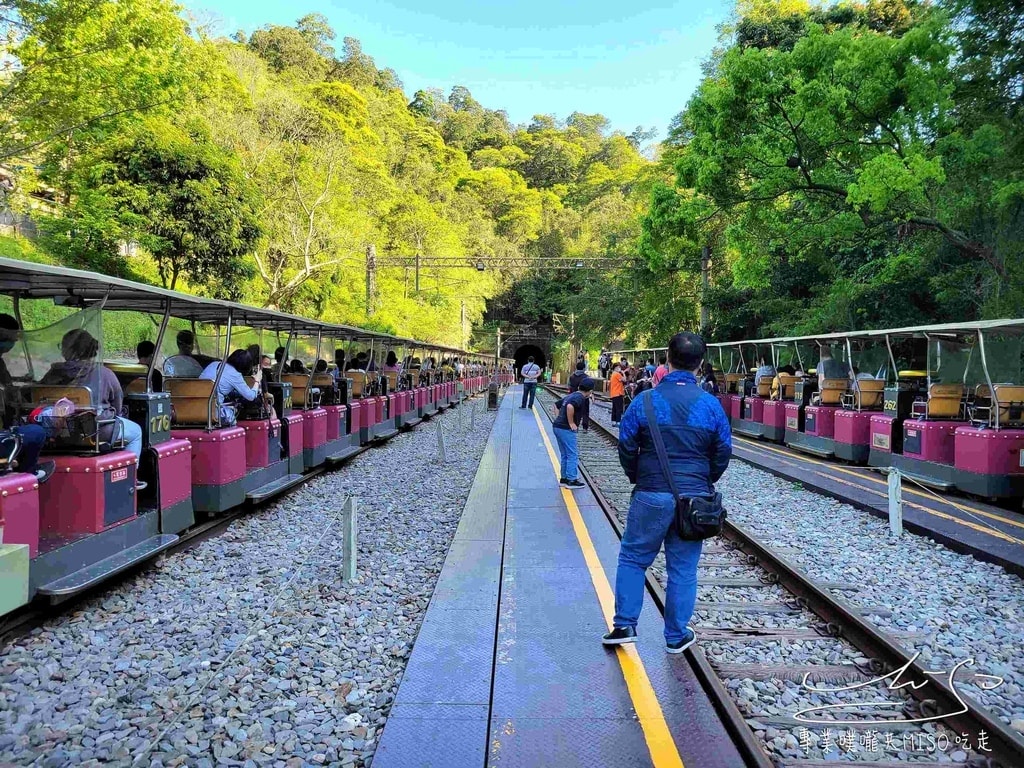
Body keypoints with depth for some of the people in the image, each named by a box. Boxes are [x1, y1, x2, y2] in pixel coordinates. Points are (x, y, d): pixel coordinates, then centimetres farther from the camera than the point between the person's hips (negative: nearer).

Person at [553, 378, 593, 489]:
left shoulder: (571, 395, 16)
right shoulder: (580, 398, -12)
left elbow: (558, 405, 26)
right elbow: (570, 407, -31)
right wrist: (571, 423, -21)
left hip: (557, 426, 9)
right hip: (566, 429, -9)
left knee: (565, 455, 17)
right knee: (573, 455, -1)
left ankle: (564, 478, 23)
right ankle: (571, 480, 1)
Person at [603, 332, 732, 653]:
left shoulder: (645, 401, -9)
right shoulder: (711, 405, -5)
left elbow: (626, 447, -3)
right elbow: (723, 453, 4)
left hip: (651, 496, -1)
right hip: (694, 497, 2)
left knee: (632, 558, 13)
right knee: (683, 569, 11)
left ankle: (625, 625, 14)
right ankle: (677, 636, 20)